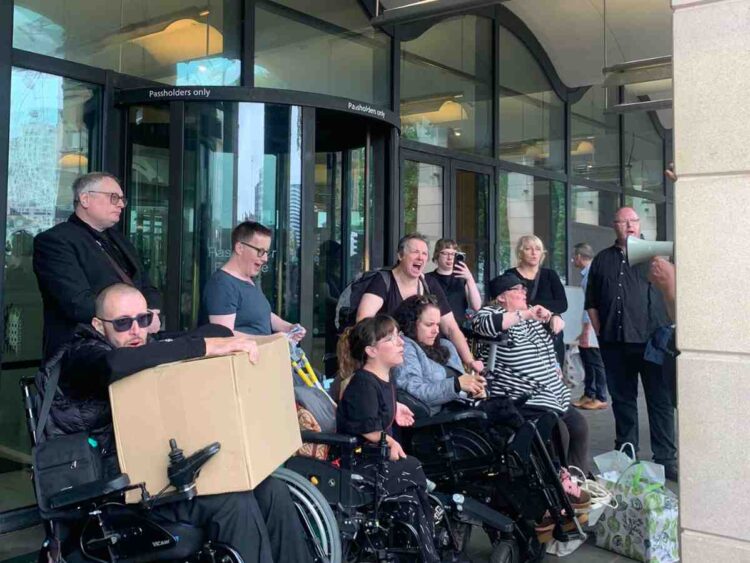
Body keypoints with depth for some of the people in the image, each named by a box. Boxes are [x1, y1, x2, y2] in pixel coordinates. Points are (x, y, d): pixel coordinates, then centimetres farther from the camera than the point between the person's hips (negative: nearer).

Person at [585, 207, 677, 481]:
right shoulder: (602, 260, 14)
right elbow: (592, 302, 14)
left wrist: (665, 331, -7)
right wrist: (601, 333, 5)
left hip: (651, 341, -2)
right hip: (615, 344, 3)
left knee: (660, 400, -1)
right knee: (622, 399, 10)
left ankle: (666, 458, 6)